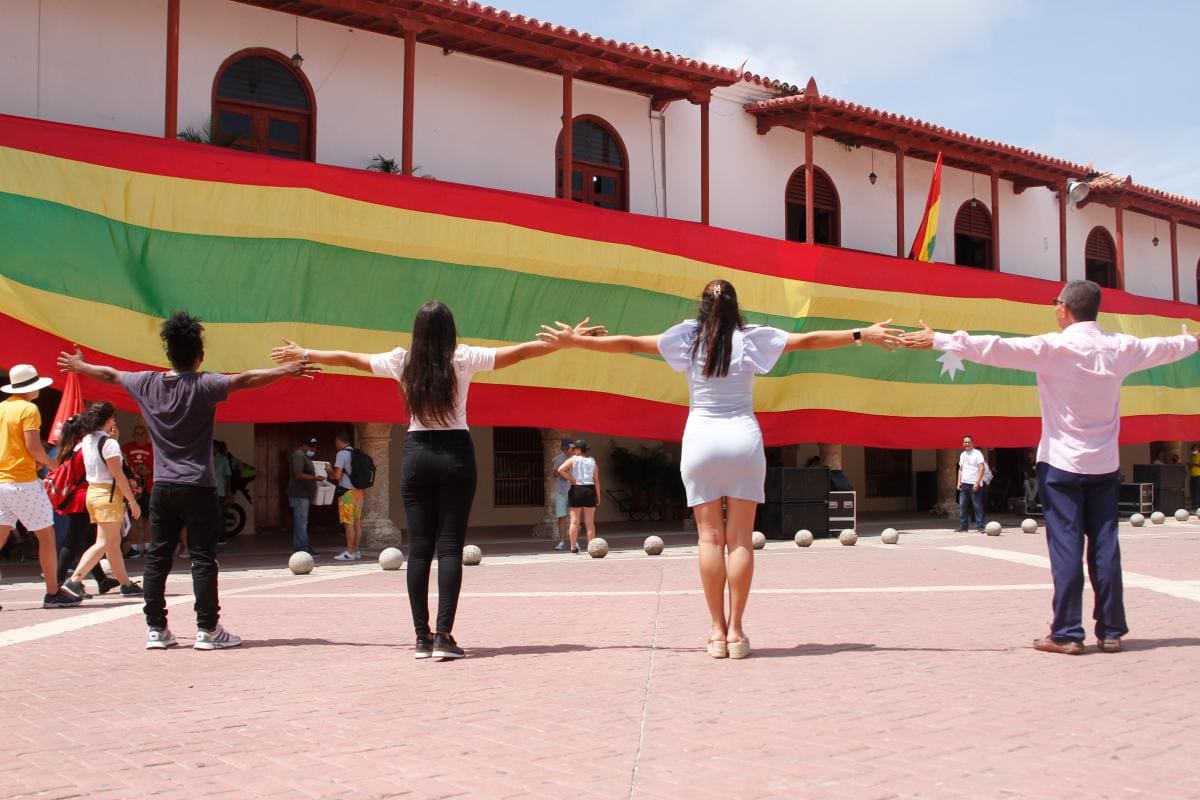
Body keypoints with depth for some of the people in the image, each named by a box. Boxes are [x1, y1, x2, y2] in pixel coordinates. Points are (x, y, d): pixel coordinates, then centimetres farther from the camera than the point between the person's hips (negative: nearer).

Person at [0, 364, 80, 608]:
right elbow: (33, 446, -17)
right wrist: (50, 461, 1)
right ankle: (53, 593, 6)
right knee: (46, 535, 3)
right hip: (23, 482, -7)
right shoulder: (28, 409, -9)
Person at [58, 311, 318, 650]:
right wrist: (287, 370, -31)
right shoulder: (203, 385, -11)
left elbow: (110, 374, 23)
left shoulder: (147, 383, 6)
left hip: (162, 487, 5)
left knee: (157, 558, 9)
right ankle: (207, 629, 1)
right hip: (197, 488, -5)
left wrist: (79, 366, 41)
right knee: (203, 559, -1)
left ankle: (156, 629, 13)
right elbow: (244, 380, -25)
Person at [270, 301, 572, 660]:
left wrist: (303, 354, 31)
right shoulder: (463, 359, -4)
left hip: (416, 453, 2)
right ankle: (443, 635, -8)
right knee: (450, 546, -2)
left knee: (418, 548, 5)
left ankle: (422, 637, 6)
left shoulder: (402, 361, 3)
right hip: (455, 453, -2)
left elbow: (349, 358, 16)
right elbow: (519, 352, 0)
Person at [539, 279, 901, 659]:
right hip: (744, 440, 0)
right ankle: (736, 630, 1)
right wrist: (863, 335, 12)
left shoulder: (688, 338, 3)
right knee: (740, 539, 1)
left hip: (700, 440, 0)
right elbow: (808, 340, 4)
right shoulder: (751, 339, 2)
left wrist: (573, 340, 14)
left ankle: (718, 630, 0)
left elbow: (630, 344, 5)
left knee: (710, 538, 2)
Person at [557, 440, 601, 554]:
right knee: (590, 522, 7)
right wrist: (598, 496, 7)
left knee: (574, 521, 3)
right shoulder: (592, 461, 8)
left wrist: (572, 480, -10)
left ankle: (573, 547, 2)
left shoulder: (573, 460, -1)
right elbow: (596, 481, 4)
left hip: (576, 489, -3)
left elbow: (560, 470, -18)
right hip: (590, 490, 3)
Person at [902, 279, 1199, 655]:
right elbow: (1162, 348, 23)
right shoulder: (1120, 348, 4)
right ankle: (1111, 631, 12)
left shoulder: (1052, 348, -12)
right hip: (1104, 465, 4)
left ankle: (1067, 633, -1)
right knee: (1105, 547, 7)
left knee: (1065, 547, -2)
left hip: (1062, 463, -4)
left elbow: (994, 349, -19)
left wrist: (939, 340, -17)